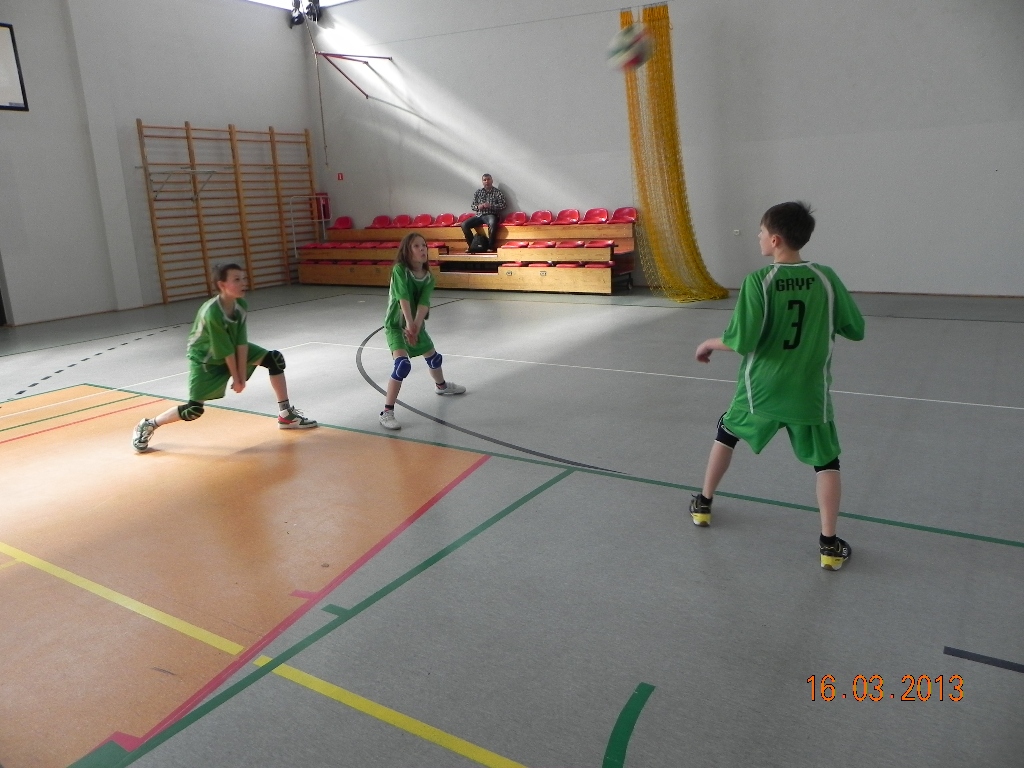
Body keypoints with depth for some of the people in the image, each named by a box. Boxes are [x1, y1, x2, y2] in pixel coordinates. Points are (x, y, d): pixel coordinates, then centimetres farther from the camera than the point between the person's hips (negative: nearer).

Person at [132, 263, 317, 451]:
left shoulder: (241, 305, -16)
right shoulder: (212, 313, -35)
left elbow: (241, 343, -15)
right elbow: (225, 350, -26)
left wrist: (242, 375, -17)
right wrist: (236, 378, -17)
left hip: (232, 350, 7)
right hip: (205, 359, -7)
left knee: (275, 359, -6)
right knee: (194, 409, -13)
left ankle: (286, 414, 3)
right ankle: (148, 425, 13)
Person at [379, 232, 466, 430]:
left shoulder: (428, 277, -7)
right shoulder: (399, 270, -21)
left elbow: (423, 304, -19)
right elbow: (403, 298, -31)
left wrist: (416, 326, -33)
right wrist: (409, 324, -40)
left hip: (416, 324, 6)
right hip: (396, 325, -6)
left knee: (434, 357, 24)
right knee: (402, 364, -26)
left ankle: (441, 386, 57)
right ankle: (387, 412, -21)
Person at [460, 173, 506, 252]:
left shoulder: (497, 192, 5)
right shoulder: (478, 192, 15)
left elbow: (503, 206, -1)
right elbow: (473, 206, 17)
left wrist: (491, 206, -14)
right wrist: (478, 207, -6)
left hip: (491, 215, -4)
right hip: (479, 215, 4)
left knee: (492, 223, -41)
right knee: (464, 225, -19)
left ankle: (491, 247, -26)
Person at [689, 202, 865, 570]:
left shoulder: (758, 280, -16)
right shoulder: (826, 278, -6)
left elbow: (742, 341, -19)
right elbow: (856, 330, 2)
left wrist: (711, 343, -1)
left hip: (760, 389, -1)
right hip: (809, 393, 1)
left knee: (727, 433, 25)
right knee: (825, 460, 16)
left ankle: (704, 504, 36)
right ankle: (829, 544, 11)